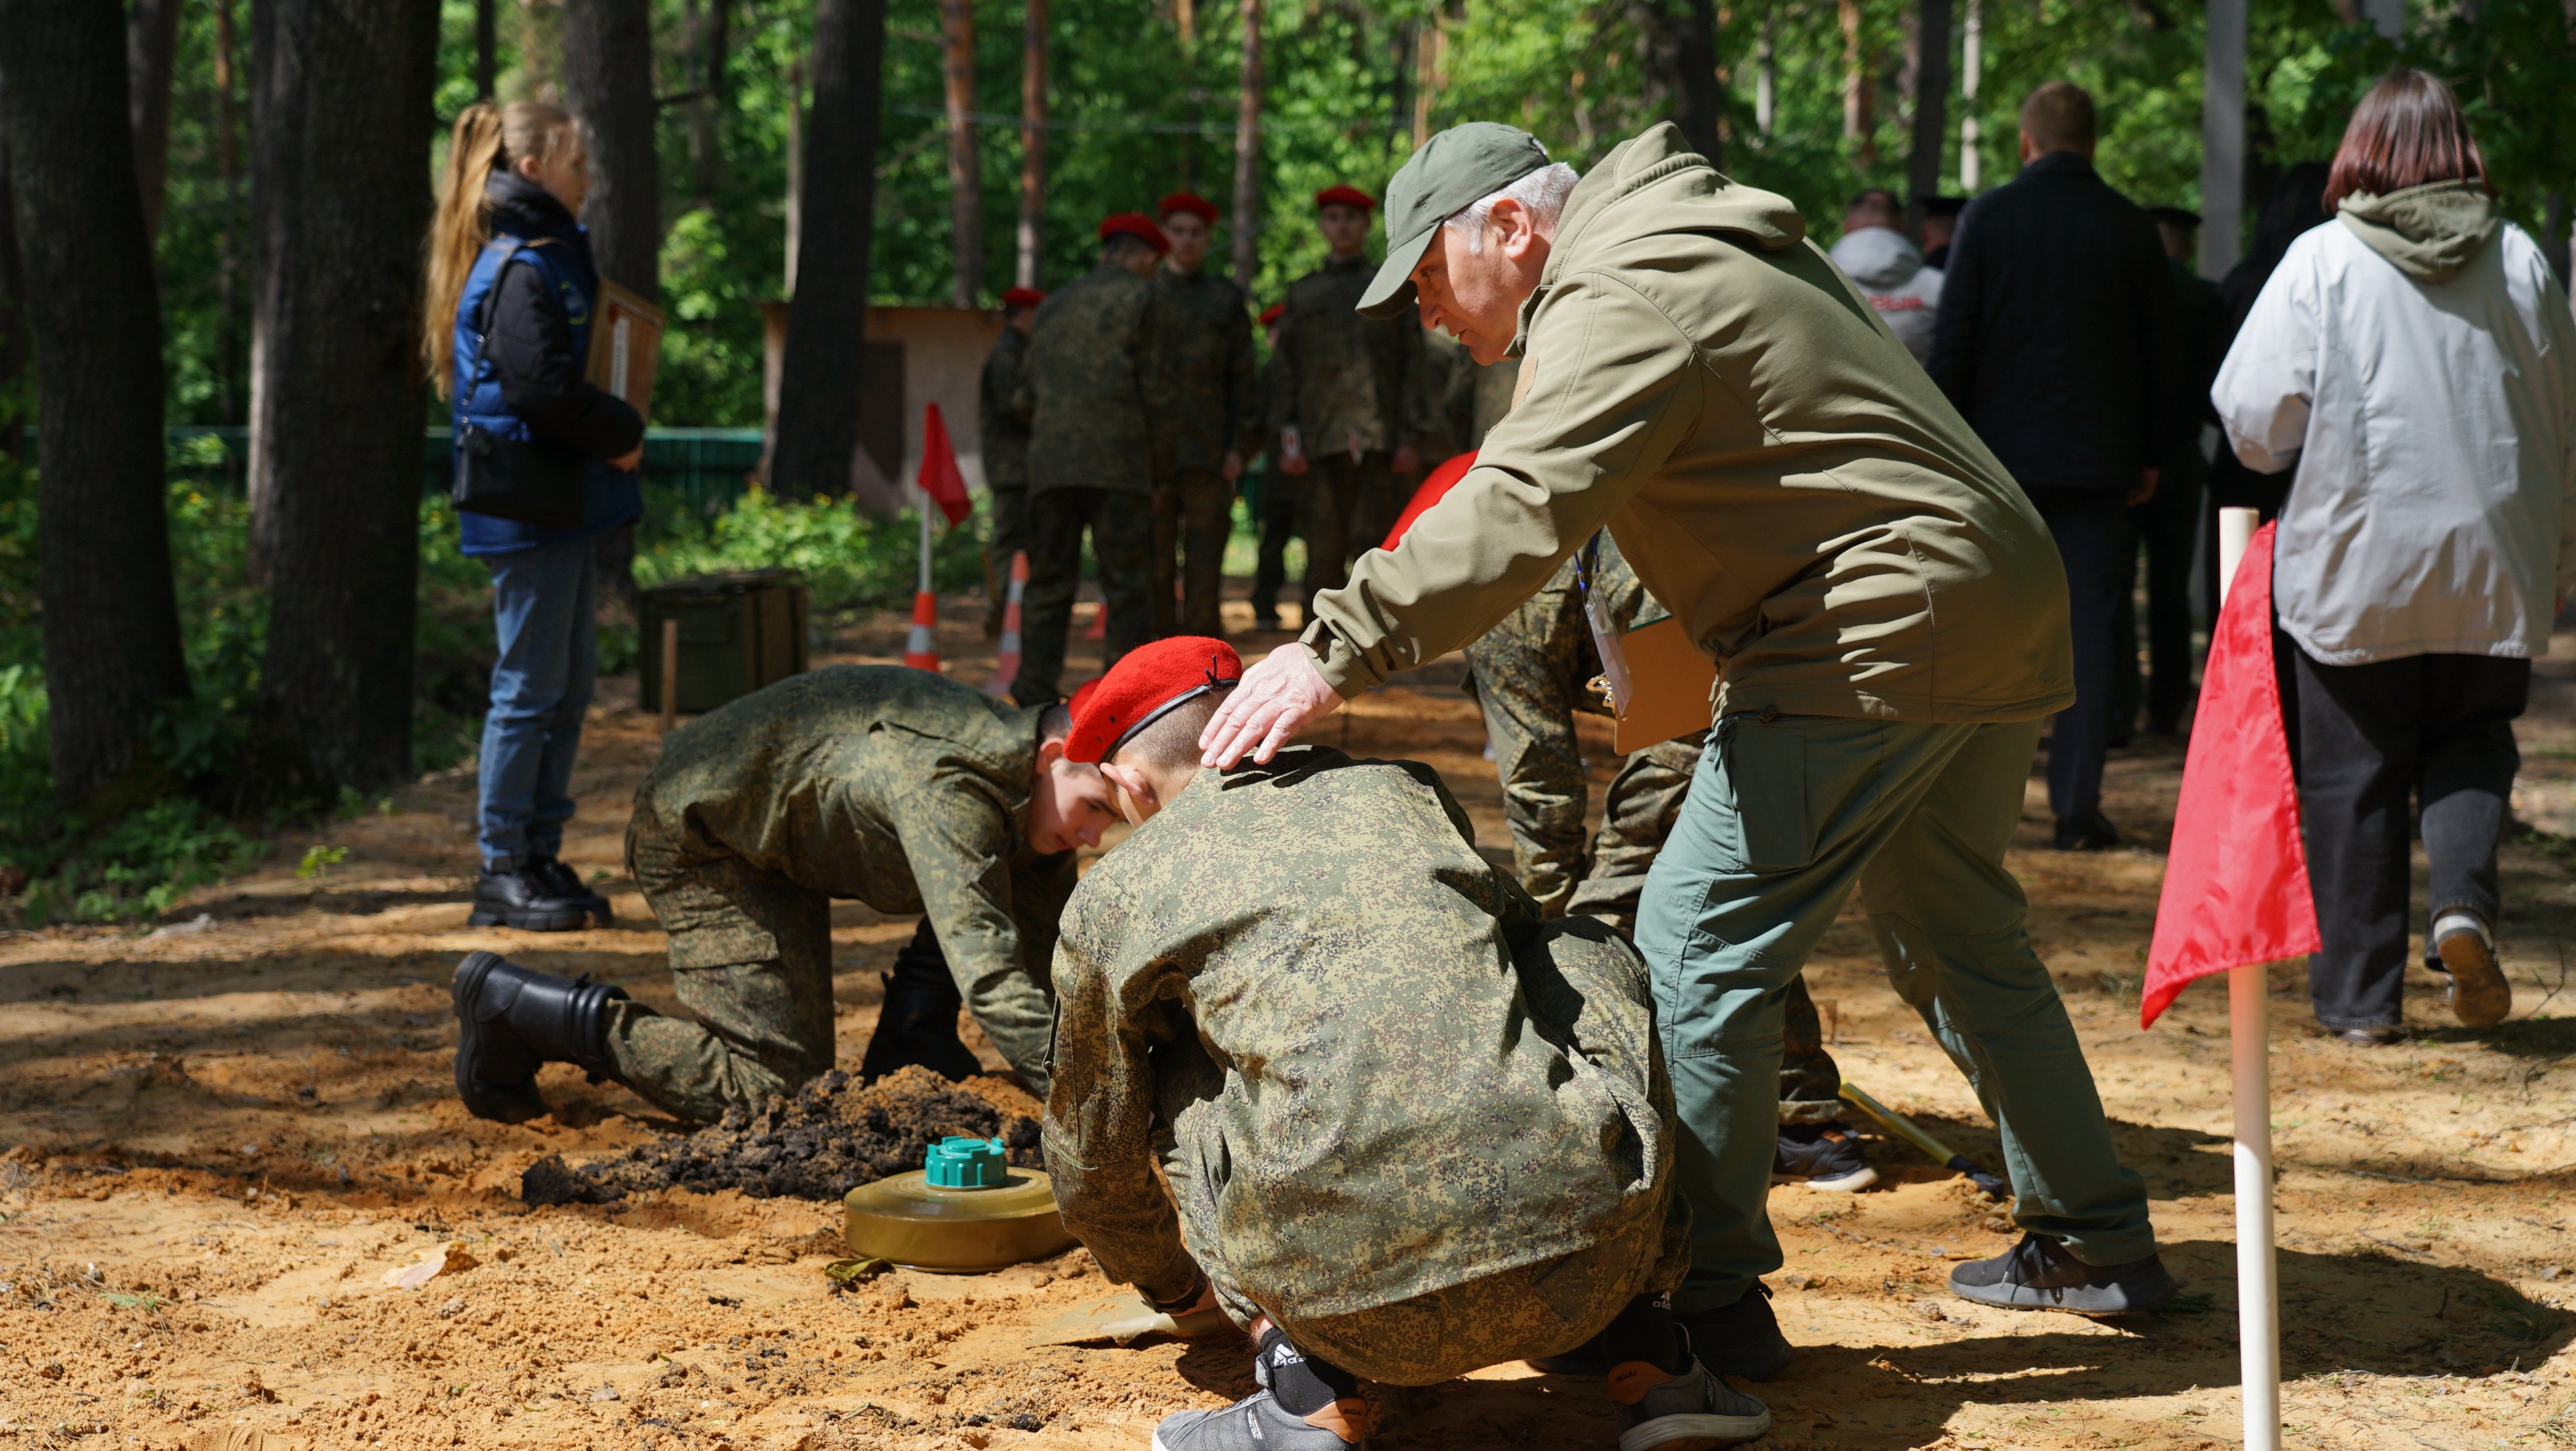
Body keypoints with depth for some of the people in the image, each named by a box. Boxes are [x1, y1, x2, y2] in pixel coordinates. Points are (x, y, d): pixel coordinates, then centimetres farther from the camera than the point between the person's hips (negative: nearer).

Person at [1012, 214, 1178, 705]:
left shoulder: (1054, 306, 22)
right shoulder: (1147, 300, 5)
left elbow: (1027, 396, 19)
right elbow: (1156, 390, -1)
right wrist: (1159, 469, 4)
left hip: (1050, 462, 5)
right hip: (1119, 462, -5)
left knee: (1049, 581, 5)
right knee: (1127, 586, -2)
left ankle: (1035, 693, -2)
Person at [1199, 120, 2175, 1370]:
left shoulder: (1621, 304, -14)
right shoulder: (1702, 254, 19)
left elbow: (1516, 512, -28)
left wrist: (1339, 650, -32)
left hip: (1877, 631, -11)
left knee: (1699, 941, -8)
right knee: (1954, 936, 23)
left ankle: (1709, 1298, -7)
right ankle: (2096, 1244, 31)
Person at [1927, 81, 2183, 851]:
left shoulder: (1988, 216, -2)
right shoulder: (2131, 228, 2)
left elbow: (1952, 339, -3)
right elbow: (2160, 353, 6)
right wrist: (2152, 454, 15)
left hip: (2001, 450, 0)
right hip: (2099, 460, 1)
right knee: (2087, 626, 2)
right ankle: (2077, 808, 0)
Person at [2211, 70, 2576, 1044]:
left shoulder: (2323, 260, -7)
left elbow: (2253, 418, -7)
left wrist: (2293, 455, 16)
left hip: (2354, 566, -2)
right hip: (2491, 563, 2)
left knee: (2350, 778, 6)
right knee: (2472, 741, 18)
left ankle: (2359, 999, 8)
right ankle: (2465, 898, -9)